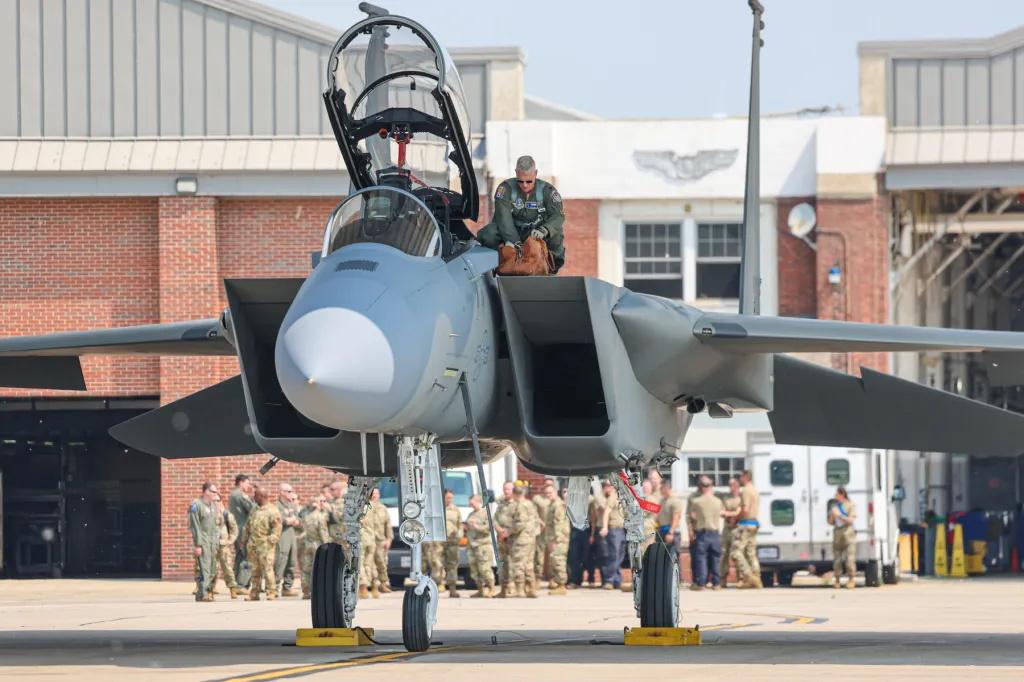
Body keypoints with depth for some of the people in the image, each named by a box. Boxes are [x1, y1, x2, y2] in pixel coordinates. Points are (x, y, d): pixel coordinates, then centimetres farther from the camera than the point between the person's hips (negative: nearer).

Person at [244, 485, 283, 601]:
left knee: (267, 569, -9)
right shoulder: (254, 510, 18)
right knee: (255, 570, 9)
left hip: (265, 546, -7)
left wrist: (271, 540, -18)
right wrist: (245, 540, 16)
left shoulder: (273, 510, -5)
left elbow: (277, 527, -10)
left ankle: (271, 592, -6)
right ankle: (254, 594, 13)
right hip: (253, 545, 7)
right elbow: (248, 526, 23)